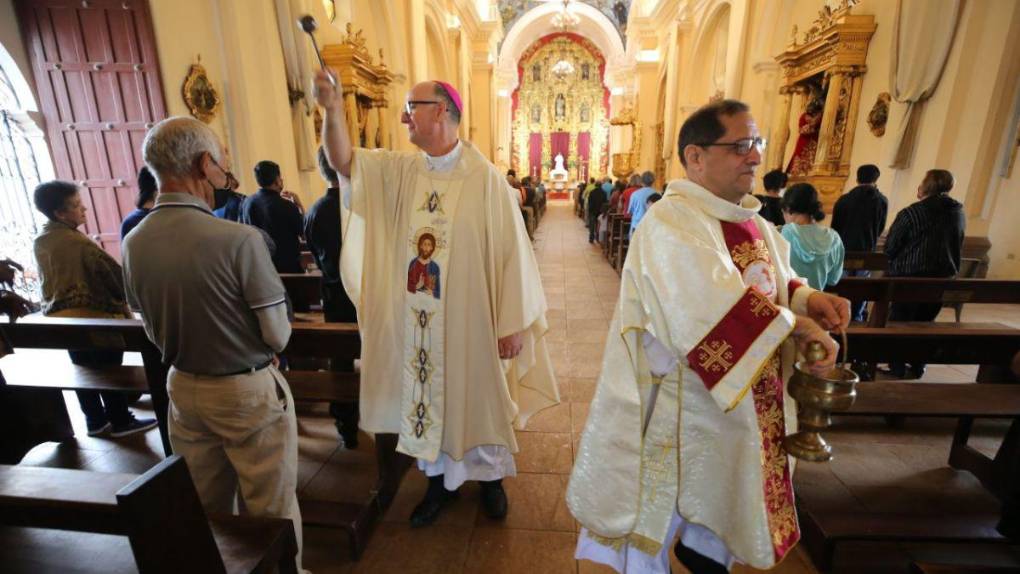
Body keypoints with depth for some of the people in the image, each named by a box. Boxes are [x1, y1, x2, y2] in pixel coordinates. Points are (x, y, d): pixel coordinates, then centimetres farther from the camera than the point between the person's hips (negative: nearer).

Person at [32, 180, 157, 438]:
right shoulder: (77, 241, -20)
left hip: (58, 316, 8)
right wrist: (123, 305, 0)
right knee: (109, 371, 4)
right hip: (94, 316, -8)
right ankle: (121, 422, 14)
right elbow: (111, 274, -15)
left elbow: (51, 279, 13)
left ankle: (95, 421, 27)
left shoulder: (39, 242, 4)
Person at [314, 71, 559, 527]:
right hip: (416, 320, 5)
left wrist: (512, 324, -13)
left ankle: (490, 476, 40)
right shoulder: (400, 170, 4)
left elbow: (510, 251, -12)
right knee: (425, 397, 17)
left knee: (478, 399, 14)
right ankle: (438, 480, 41)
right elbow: (344, 162, 3)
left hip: (470, 320, -4)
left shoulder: (485, 178, -11)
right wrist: (333, 110, -16)